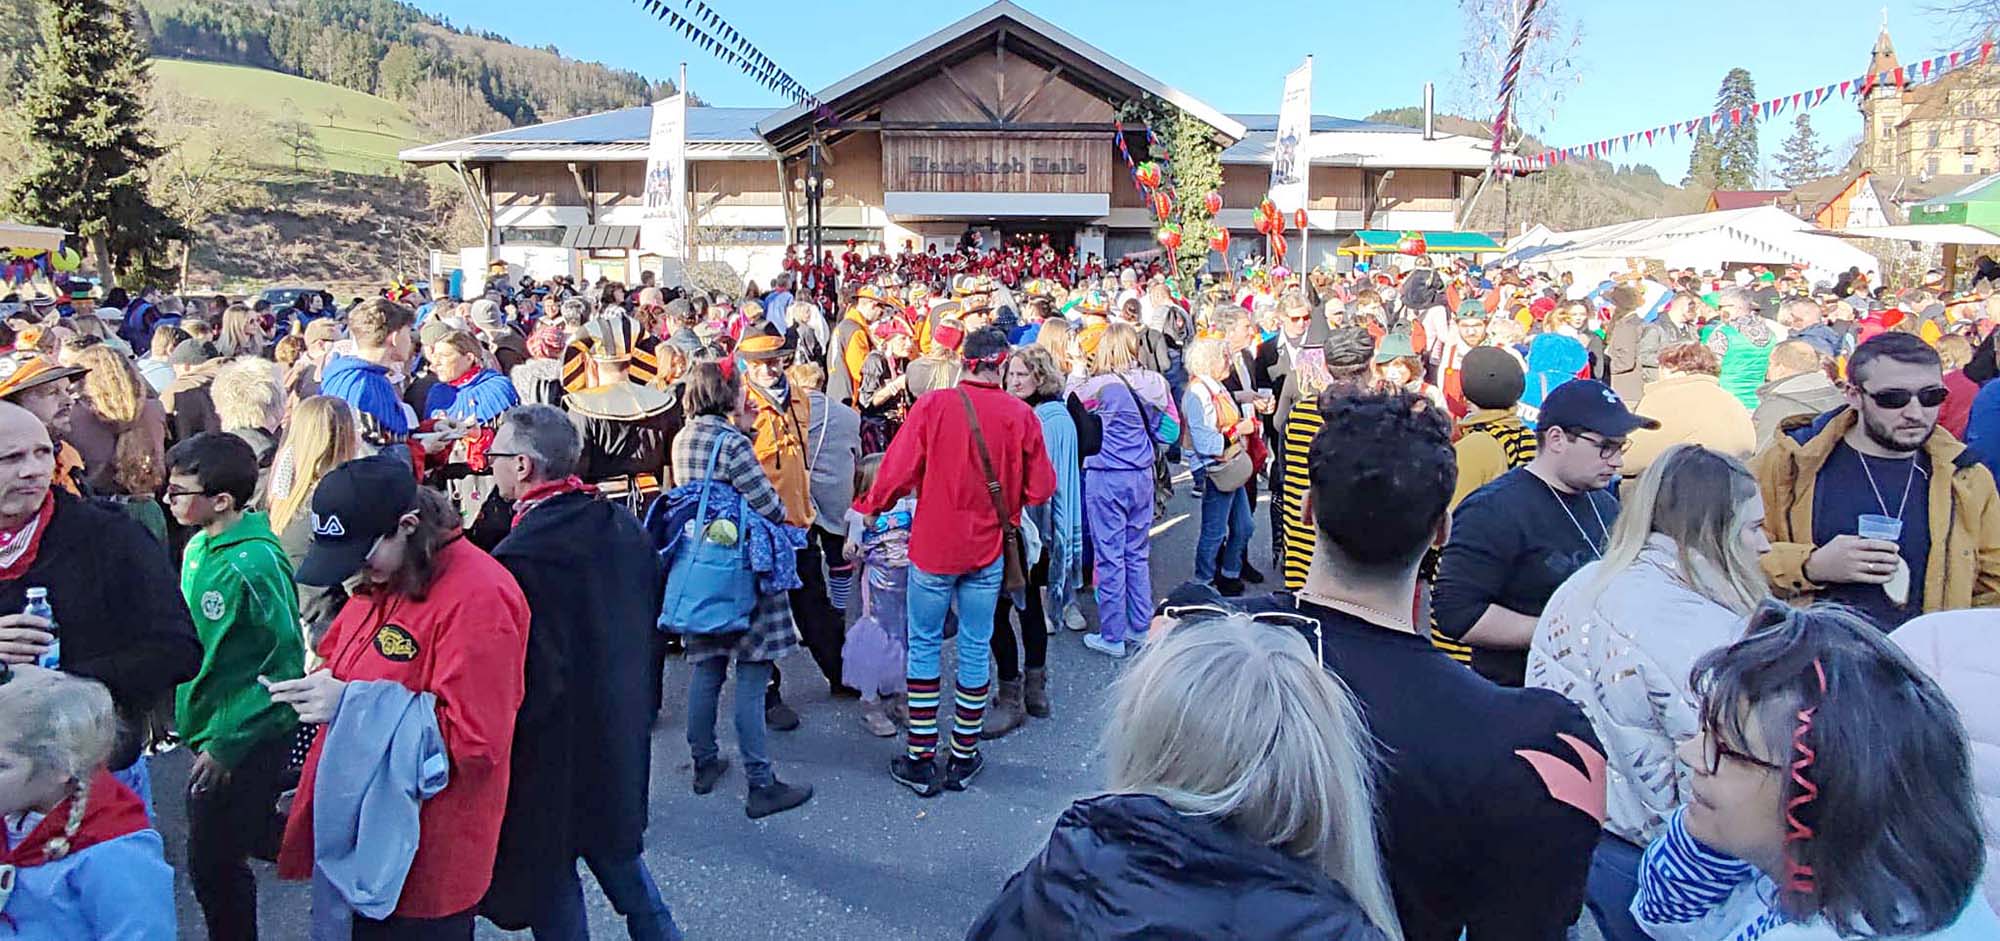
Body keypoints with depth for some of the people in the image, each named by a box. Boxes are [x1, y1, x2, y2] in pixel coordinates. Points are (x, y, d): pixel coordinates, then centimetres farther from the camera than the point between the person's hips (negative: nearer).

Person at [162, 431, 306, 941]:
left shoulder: (255, 565, -24)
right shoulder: (199, 547, 2)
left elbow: (284, 665, -21)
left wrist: (226, 745, -19)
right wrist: (187, 717, 13)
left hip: (245, 746, -8)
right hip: (208, 733, 8)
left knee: (215, 866, 2)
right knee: (213, 859, 21)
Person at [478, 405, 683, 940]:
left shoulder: (518, 559, -27)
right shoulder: (624, 525, -4)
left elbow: (525, 680, -25)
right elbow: (649, 614, 8)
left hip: (552, 747, -7)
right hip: (622, 733, 7)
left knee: (549, 873, 13)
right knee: (614, 844, 26)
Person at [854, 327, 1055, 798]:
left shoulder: (931, 405, -13)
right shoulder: (1020, 414, -9)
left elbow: (898, 472, -12)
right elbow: (1040, 487, -4)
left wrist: (869, 507, 6)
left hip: (933, 545, -1)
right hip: (988, 549, 1)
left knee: (924, 646, 11)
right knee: (975, 649, 12)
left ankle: (920, 759, 15)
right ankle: (963, 758, 21)